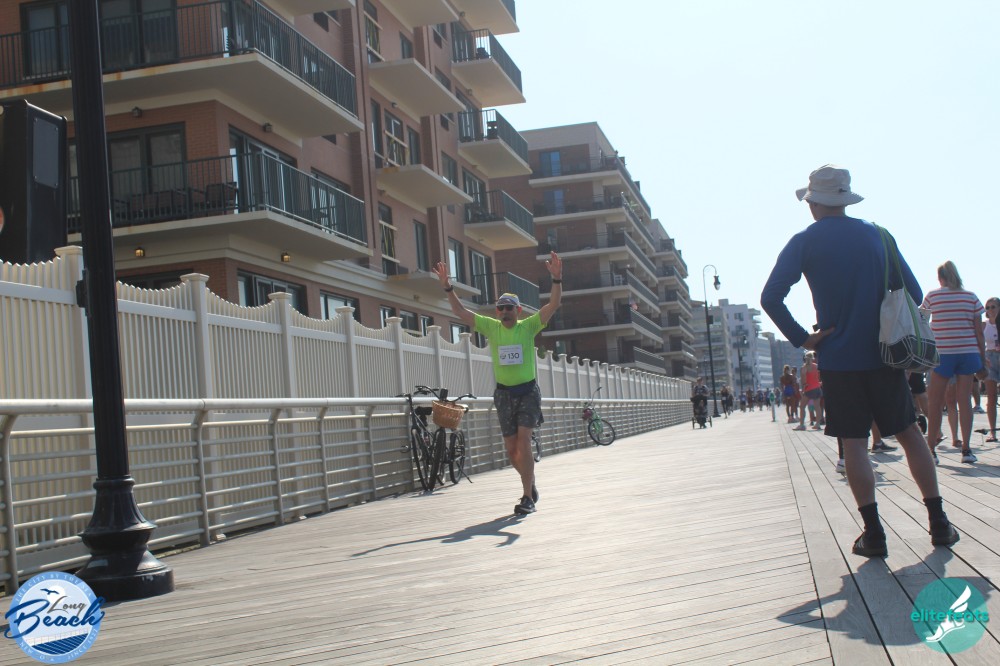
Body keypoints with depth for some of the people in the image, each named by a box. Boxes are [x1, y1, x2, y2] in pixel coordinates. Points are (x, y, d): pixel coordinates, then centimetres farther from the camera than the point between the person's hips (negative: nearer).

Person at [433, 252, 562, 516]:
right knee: (511, 448, 7)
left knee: (523, 441, -16)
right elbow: (460, 311, 1)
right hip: (504, 393, 3)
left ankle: (527, 498, -14)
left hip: (528, 391, -3)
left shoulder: (529, 326, -3)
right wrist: (447, 287, -10)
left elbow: (554, 303, -12)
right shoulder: (491, 327, 3)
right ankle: (530, 483, 33)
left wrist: (557, 279, -27)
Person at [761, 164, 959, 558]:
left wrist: (800, 339, -9)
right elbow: (913, 293, 5)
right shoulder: (876, 234, 6)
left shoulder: (804, 242, -3)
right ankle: (939, 522, 11)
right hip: (884, 355, 3)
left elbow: (770, 297, -15)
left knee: (854, 443, 1)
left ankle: (874, 533, -3)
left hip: (838, 359, -2)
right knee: (910, 434, 11)